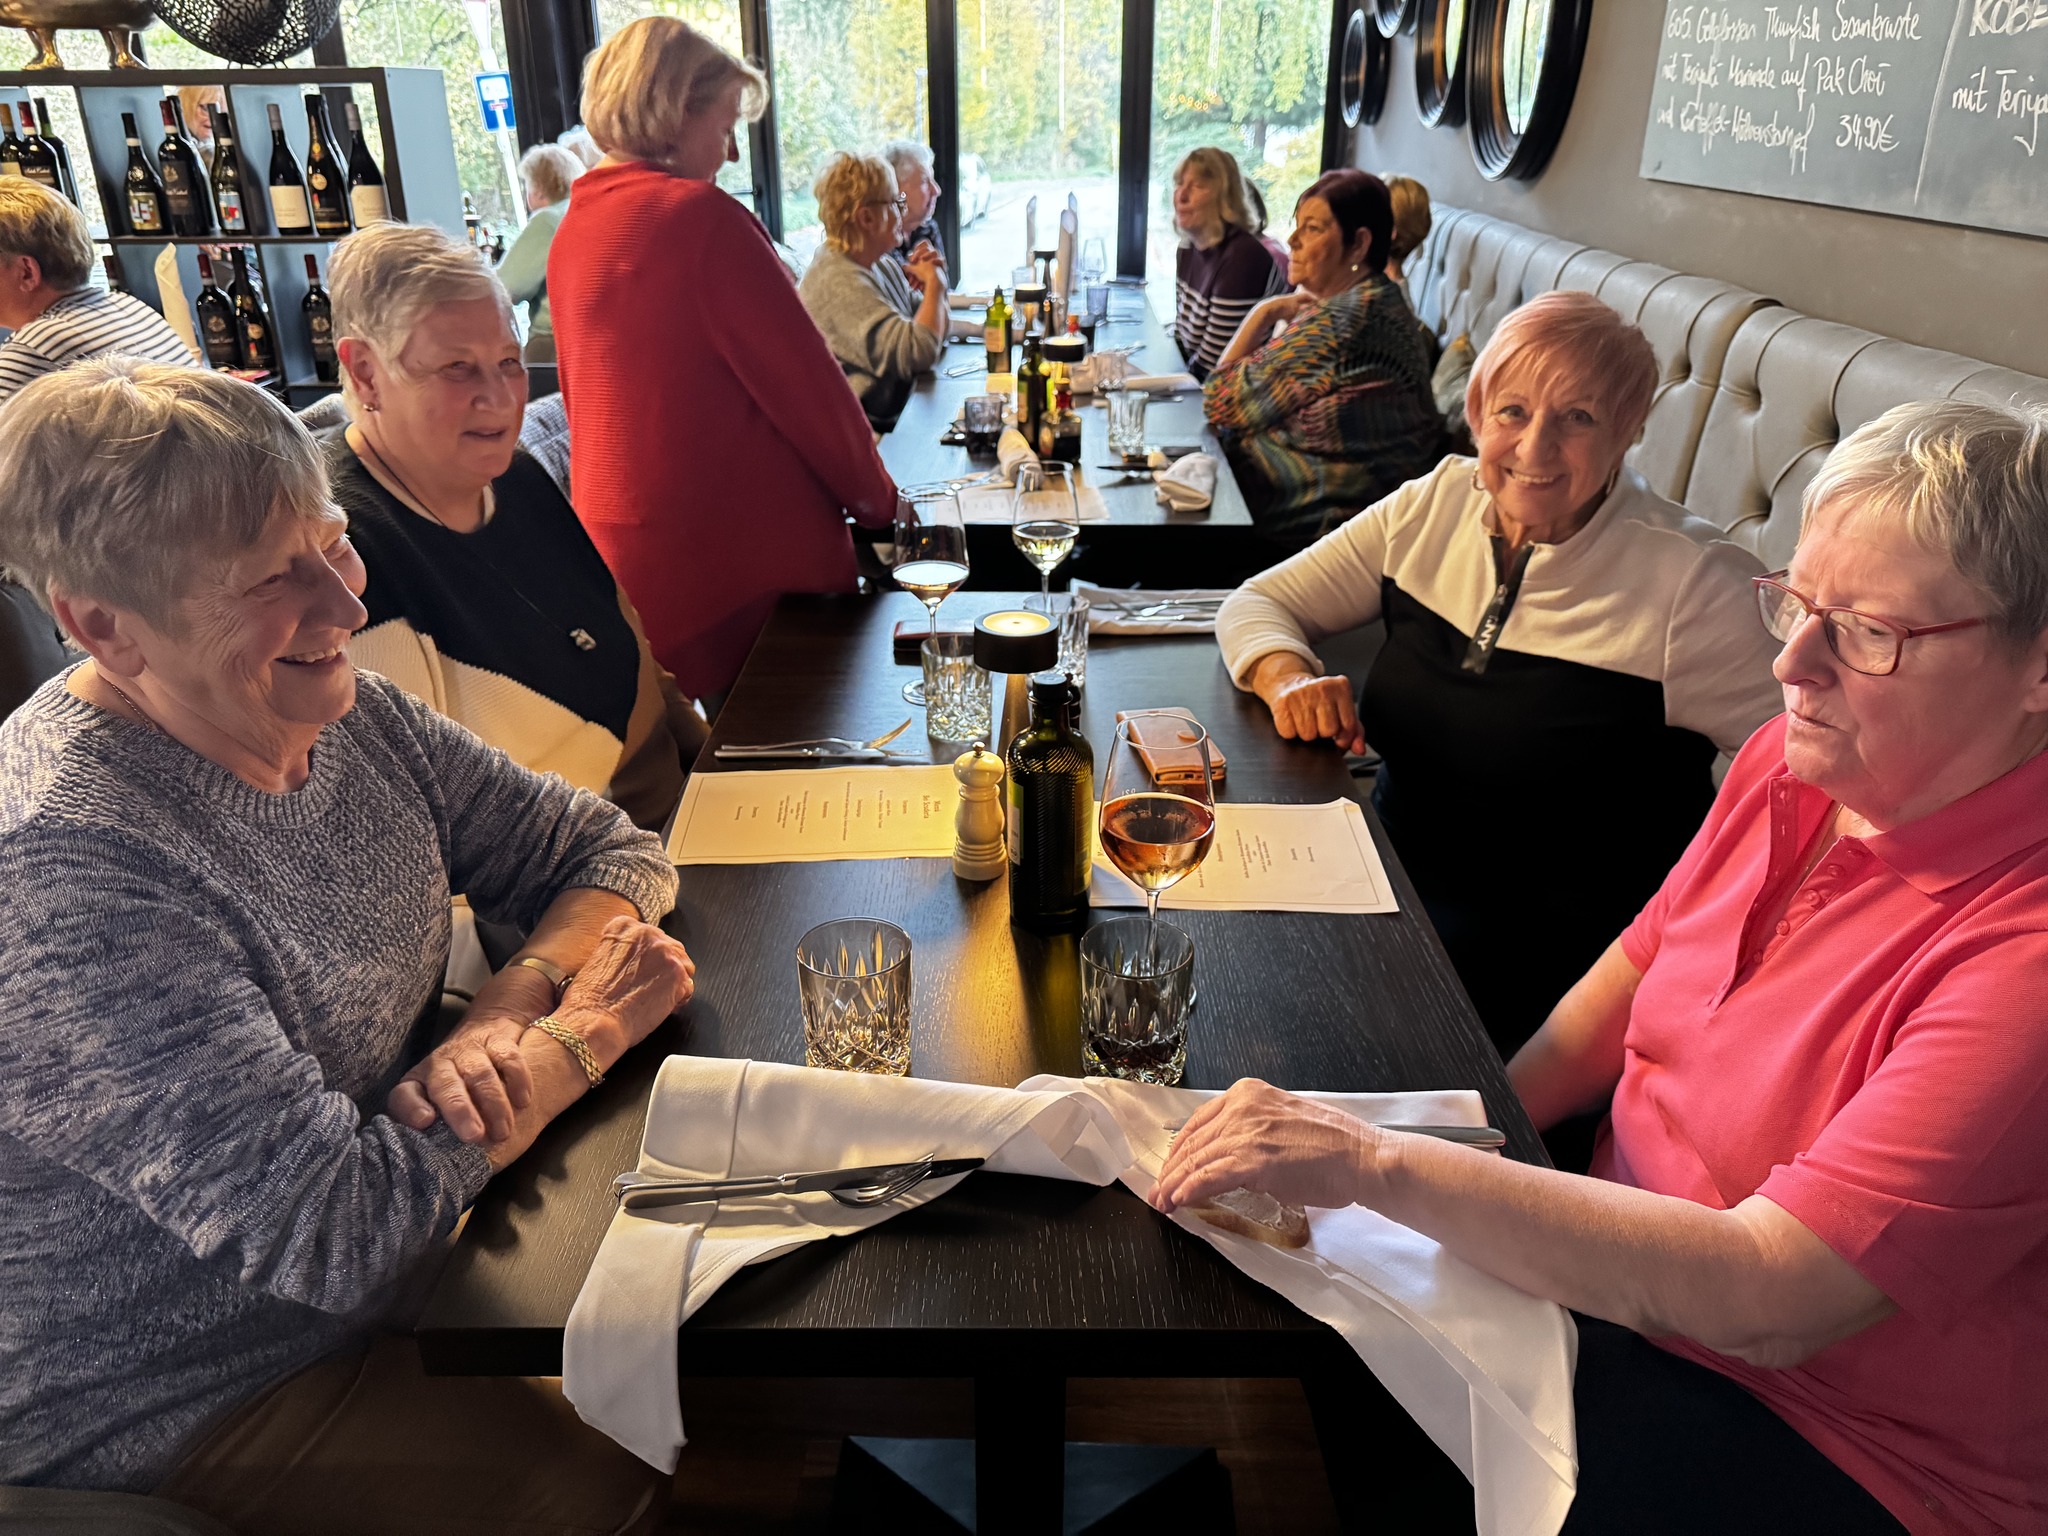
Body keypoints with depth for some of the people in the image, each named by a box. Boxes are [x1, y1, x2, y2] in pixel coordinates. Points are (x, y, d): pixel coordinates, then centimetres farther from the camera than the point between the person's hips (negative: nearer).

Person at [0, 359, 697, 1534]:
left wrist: (518, 1002, -19)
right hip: (180, 1407, -6)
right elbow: (341, 1230, -30)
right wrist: (584, 1029, -20)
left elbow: (605, 847, 1)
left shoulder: (347, 713, -5)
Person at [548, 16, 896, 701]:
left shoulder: (572, 231, 10)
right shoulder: (699, 215, -15)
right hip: (747, 547, -8)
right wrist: (876, 498, 1)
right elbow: (804, 380, -13)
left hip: (623, 555, 8)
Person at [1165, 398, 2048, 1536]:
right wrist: (1478, 1124, -4)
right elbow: (1634, 977, 9)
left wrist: (1382, 1165, -35)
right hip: (1625, 1264, 7)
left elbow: (1762, 1294, -32)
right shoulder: (1791, 764, -4)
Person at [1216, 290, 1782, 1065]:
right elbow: (1257, 601, 8)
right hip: (1392, 870, 5)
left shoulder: (1691, 580, -11)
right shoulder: (1436, 506, 3)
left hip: (1556, 945, -5)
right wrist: (1289, 675, -14)